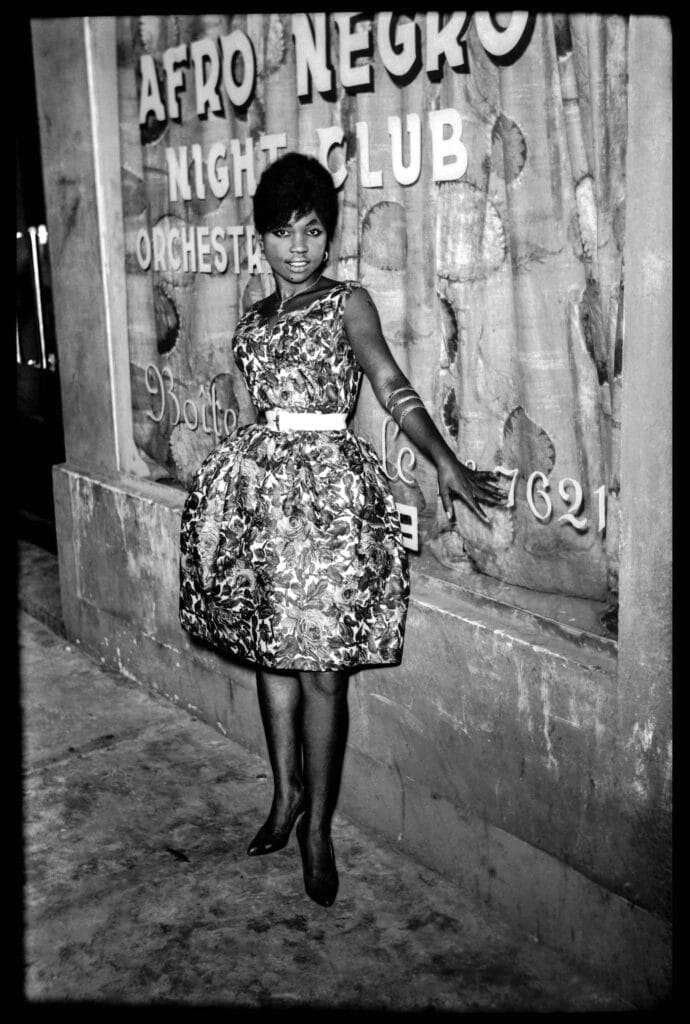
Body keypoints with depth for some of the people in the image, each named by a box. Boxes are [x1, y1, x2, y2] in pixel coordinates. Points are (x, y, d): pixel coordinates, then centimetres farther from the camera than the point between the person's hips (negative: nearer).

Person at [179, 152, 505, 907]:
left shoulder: (348, 303, 0)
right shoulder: (254, 318, 14)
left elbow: (392, 386, -11)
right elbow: (263, 401, 16)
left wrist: (445, 463, -21)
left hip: (328, 489, -5)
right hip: (257, 482, 5)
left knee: (321, 664, -3)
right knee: (271, 651, 12)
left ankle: (318, 824, 11)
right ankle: (287, 795, 29)